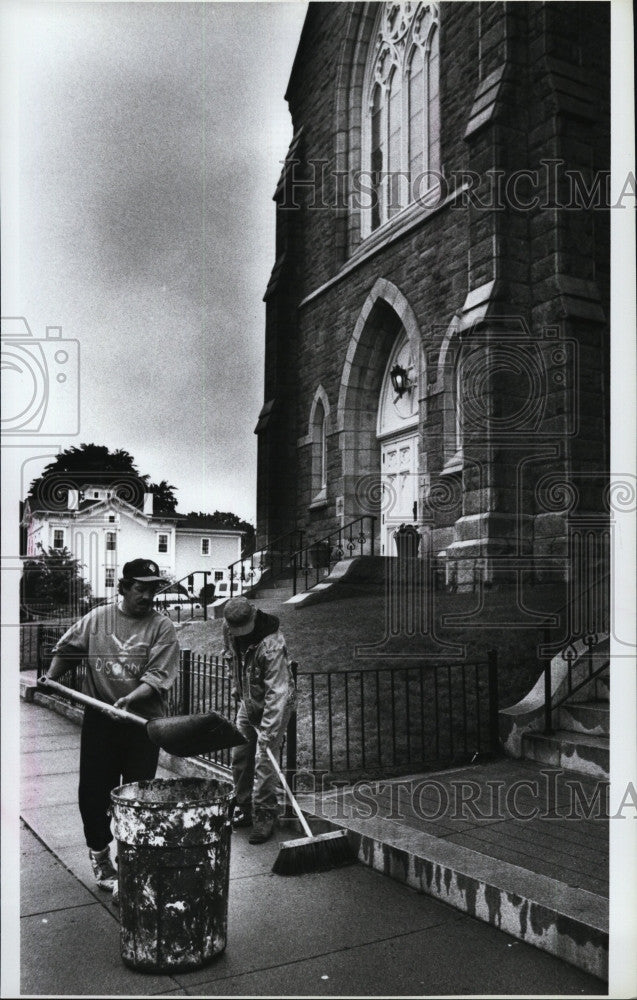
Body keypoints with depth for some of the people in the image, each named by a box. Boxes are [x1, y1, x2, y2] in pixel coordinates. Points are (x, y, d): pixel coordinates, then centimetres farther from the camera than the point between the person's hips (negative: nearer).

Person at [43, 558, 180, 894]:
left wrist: (129, 699, -28)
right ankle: (99, 855, 30)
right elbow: (66, 648, 18)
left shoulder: (162, 628, -6)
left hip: (142, 722, -3)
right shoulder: (96, 618, 4)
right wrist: (51, 677, 6)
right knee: (92, 791, 9)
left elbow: (157, 677, -15)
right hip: (98, 720, 3)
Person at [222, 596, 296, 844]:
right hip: (247, 703, 7)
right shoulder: (230, 632, -13)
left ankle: (264, 819, 3)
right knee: (239, 758, 11)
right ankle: (244, 810, 26)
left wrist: (268, 732, -36)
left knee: (264, 763, -9)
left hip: (273, 705, -7)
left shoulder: (271, 645, -34)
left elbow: (277, 693, -34)